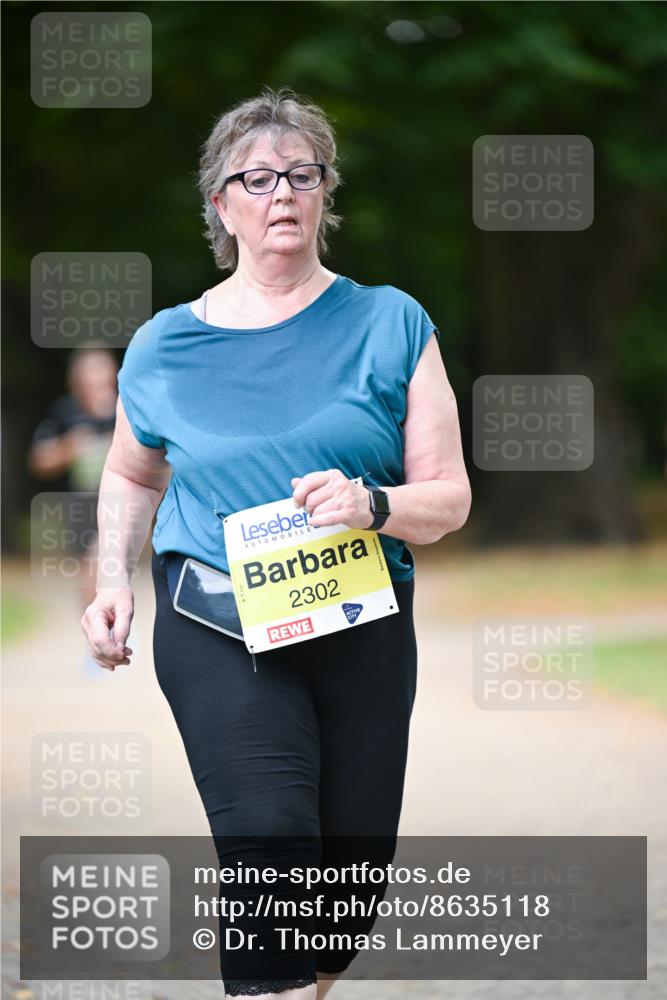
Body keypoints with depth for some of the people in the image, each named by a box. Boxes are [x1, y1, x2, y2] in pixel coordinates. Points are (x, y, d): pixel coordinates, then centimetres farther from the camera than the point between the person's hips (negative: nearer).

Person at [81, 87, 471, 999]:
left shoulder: (390, 325, 3)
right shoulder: (167, 345, 6)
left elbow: (449, 497, 0)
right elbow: (131, 476, 25)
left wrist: (372, 505, -20)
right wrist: (115, 582, 10)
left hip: (364, 636, 2)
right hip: (220, 639, -1)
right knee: (270, 843, -20)